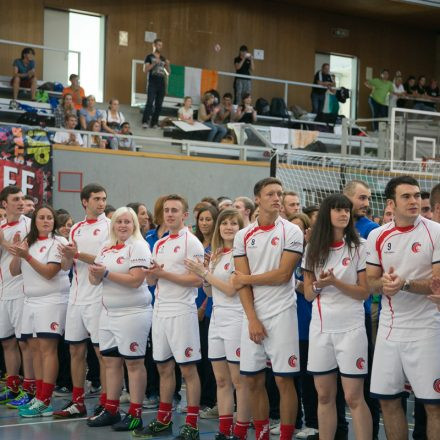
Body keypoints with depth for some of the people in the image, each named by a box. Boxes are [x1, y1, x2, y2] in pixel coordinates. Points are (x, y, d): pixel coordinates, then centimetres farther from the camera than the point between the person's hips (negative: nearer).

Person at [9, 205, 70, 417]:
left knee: (47, 348, -10)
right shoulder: (28, 242, 14)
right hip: (31, 301, 7)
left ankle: (44, 401, -10)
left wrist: (27, 256, -20)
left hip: (52, 301, -7)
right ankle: (39, 396, 8)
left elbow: (49, 272, -13)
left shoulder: (58, 242, -5)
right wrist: (16, 253, -5)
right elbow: (14, 271, 12)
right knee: (35, 348, 5)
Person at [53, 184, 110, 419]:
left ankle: (106, 404, 3)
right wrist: (67, 256, -7)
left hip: (98, 298, -6)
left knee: (102, 351, -4)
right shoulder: (76, 229, 15)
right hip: (77, 297, 6)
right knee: (76, 350, 10)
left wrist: (78, 254, -15)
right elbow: (66, 266, 15)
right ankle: (77, 402, 18)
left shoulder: (109, 226, -3)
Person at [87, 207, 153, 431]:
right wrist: (94, 273, -11)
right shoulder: (106, 248, 12)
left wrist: (106, 273, -19)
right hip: (109, 312, 7)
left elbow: (136, 280, -20)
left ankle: (135, 414, 4)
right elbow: (95, 280, 11)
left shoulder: (138, 246, -9)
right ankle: (111, 410, 18)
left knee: (133, 362, -1)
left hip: (133, 313, -7)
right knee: (110, 361, 10)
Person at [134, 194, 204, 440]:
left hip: (182, 312, -7)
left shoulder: (191, 242, -7)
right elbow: (151, 280, 18)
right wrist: (153, 273, -6)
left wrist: (164, 274, -15)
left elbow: (198, 280, -15)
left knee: (188, 368, -3)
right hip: (160, 310, 8)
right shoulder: (159, 245, 16)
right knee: (164, 367, 12)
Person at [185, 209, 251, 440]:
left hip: (235, 319, -8)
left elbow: (231, 289, -15)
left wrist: (205, 273, -9)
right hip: (217, 319, 8)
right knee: (221, 380, 10)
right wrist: (203, 278, -2)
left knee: (239, 380, -3)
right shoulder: (216, 255, 15)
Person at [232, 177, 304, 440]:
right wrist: (252, 319, -6)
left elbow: (283, 274, -11)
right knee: (253, 380, 8)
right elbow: (242, 282, 3)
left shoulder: (291, 231, -3)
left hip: (281, 313, -4)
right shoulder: (244, 236, 8)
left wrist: (247, 278, -2)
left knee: (284, 379, -3)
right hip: (253, 316, 4)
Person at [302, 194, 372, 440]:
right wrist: (319, 285, -12)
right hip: (321, 328, 3)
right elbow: (308, 294, 9)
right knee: (324, 396, 8)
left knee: (354, 397, -6)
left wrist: (335, 282, -18)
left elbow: (364, 293, -5)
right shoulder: (313, 250, 7)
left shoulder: (358, 247, -1)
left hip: (350, 328, -3)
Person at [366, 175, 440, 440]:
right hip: (389, 328, 5)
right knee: (388, 399, 9)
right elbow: (371, 281, 11)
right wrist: (383, 283, -12)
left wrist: (406, 284, -26)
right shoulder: (377, 236, 6)